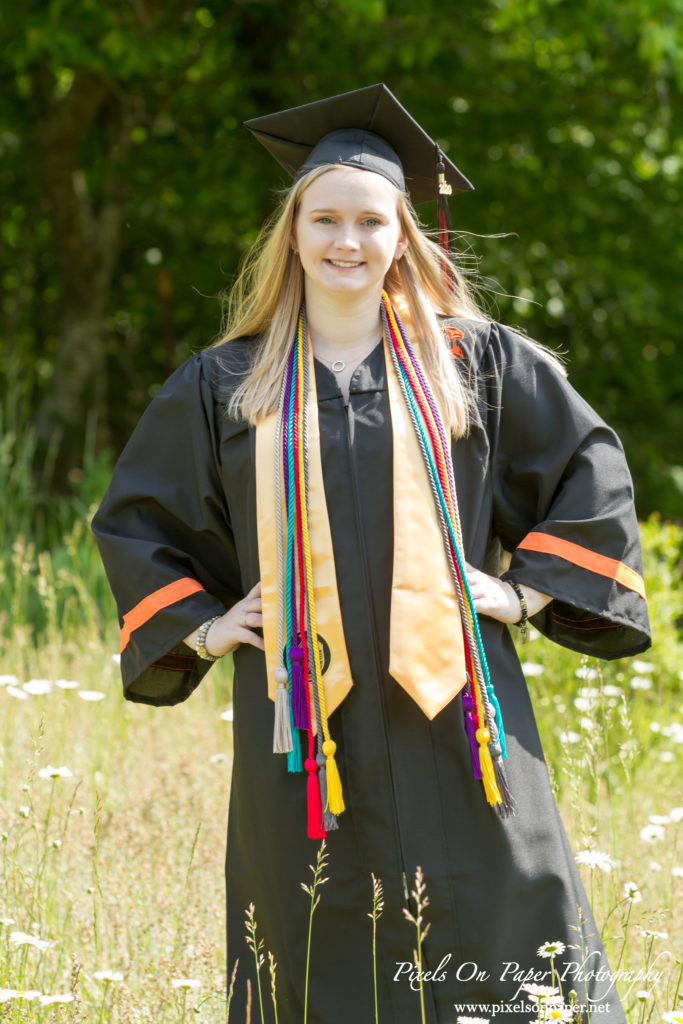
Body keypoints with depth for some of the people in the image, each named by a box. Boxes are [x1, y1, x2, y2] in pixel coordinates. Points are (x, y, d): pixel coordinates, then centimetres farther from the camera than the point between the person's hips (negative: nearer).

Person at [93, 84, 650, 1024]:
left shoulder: (477, 362, 5)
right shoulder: (225, 385, 7)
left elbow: (590, 469, 12)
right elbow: (134, 519, 17)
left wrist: (531, 588, 2)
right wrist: (201, 624, 6)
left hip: (450, 718, 0)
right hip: (302, 724, 1)